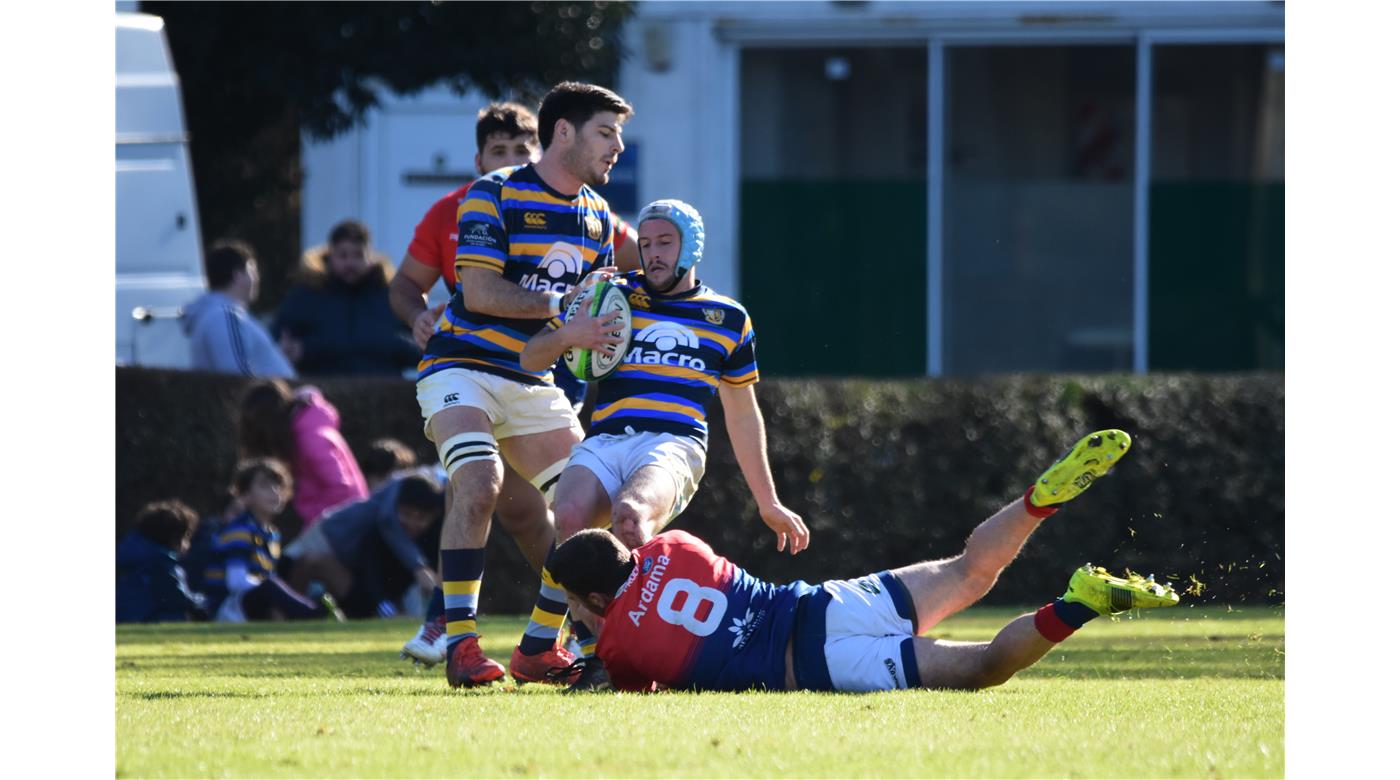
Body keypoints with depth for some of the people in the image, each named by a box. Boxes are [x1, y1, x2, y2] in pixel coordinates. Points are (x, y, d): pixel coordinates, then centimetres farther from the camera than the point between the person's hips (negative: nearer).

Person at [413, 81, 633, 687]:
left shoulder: (598, 217, 10)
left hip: (532, 380, 7)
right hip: (463, 365, -7)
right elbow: (480, 292, -19)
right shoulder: (493, 195, -12)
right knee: (479, 483, -28)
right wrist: (560, 303, -22)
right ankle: (460, 642, -27)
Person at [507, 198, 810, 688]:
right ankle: (537, 648, -21)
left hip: (674, 446, -1)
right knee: (571, 517, -33)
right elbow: (530, 359, 19)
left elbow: (743, 416, 29)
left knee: (631, 514, -36)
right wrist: (566, 336, -5)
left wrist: (768, 503, 29)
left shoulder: (728, 318, 21)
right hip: (604, 442, 1)